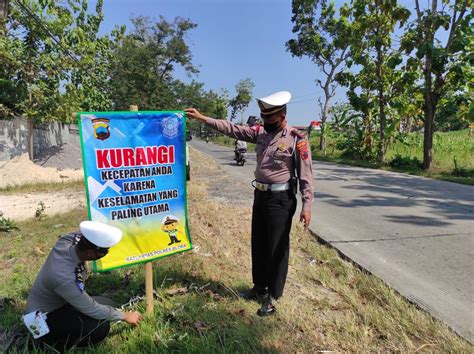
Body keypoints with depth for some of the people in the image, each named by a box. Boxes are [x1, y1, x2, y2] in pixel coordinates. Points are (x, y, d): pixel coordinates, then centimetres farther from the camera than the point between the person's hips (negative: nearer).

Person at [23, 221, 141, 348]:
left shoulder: (67, 240, -21)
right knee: (100, 327, -26)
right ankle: (54, 340, 0)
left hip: (59, 302, 8)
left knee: (107, 304, 5)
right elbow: (91, 309, -26)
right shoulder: (64, 278, -40)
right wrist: (124, 316, -13)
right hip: (43, 319, -8)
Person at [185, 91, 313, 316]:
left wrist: (306, 206, -17)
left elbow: (306, 175, -13)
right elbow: (232, 129, 6)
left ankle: (272, 297, 21)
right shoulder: (261, 133, 5)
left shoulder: (296, 140, -12)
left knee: (277, 248, 4)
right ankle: (259, 288, 36)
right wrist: (202, 118, 2)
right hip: (260, 195, 7)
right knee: (258, 244, 17)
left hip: (281, 199, -7)